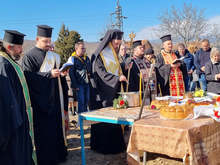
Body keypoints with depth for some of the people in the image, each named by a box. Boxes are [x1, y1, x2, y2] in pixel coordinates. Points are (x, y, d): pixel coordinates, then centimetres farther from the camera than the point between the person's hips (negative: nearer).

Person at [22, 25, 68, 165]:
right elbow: (28, 76, -16)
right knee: (44, 131, -2)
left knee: (57, 126, 10)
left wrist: (62, 73, 2)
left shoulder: (54, 56, 14)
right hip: (41, 101, -6)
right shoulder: (29, 57, -5)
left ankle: (59, 153, 23)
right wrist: (49, 74, -22)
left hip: (55, 99, 6)